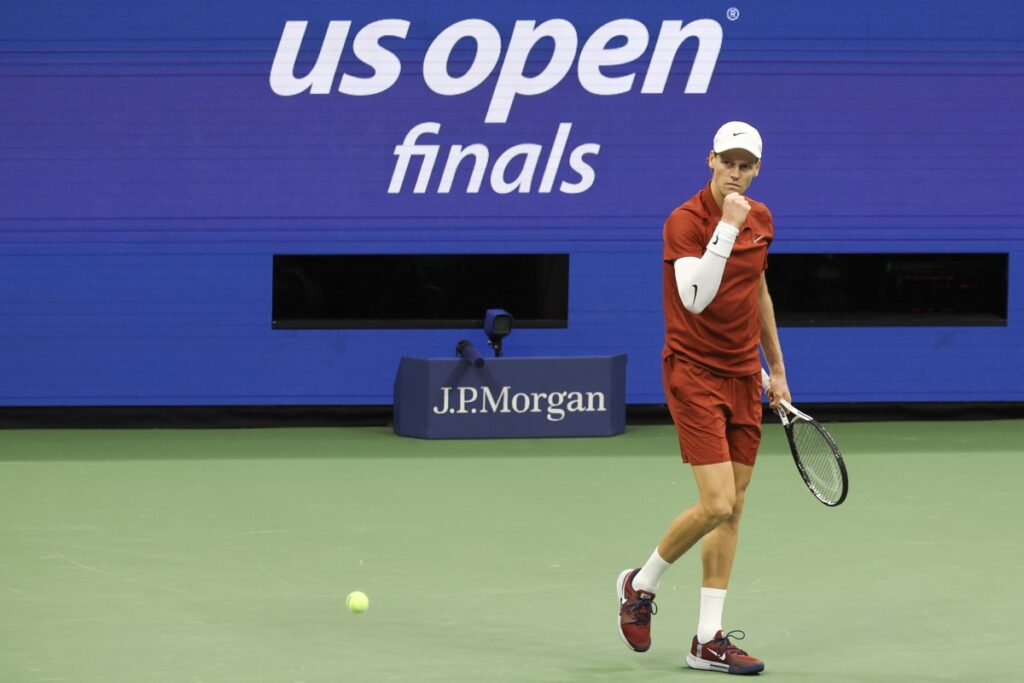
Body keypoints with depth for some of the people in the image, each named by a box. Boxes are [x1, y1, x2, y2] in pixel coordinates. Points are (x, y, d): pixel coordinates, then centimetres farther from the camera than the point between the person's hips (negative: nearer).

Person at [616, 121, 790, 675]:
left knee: (731, 510, 5)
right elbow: (695, 296, -28)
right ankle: (640, 586, 11)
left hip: (743, 377, 7)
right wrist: (726, 227, -30)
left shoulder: (760, 219, 8)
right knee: (717, 503, -15)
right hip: (694, 373, -7)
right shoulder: (685, 221, -14)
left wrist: (776, 368, 25)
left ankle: (708, 640, 8)